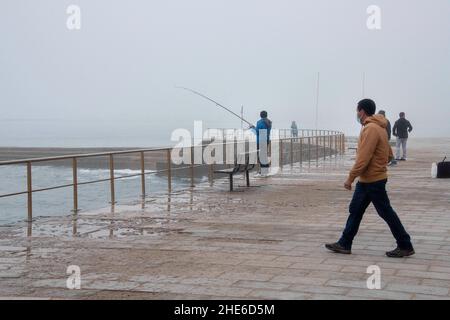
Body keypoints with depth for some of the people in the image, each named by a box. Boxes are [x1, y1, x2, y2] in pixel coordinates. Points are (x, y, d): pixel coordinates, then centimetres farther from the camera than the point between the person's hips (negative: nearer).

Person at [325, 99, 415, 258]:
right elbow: (389, 153, 17)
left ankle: (405, 246, 8)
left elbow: (363, 158, -24)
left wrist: (350, 177, -19)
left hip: (373, 180, -10)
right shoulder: (378, 128, 11)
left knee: (386, 213, -1)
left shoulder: (371, 129, -20)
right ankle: (344, 244, 17)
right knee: (355, 210, 12)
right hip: (366, 179, 10)